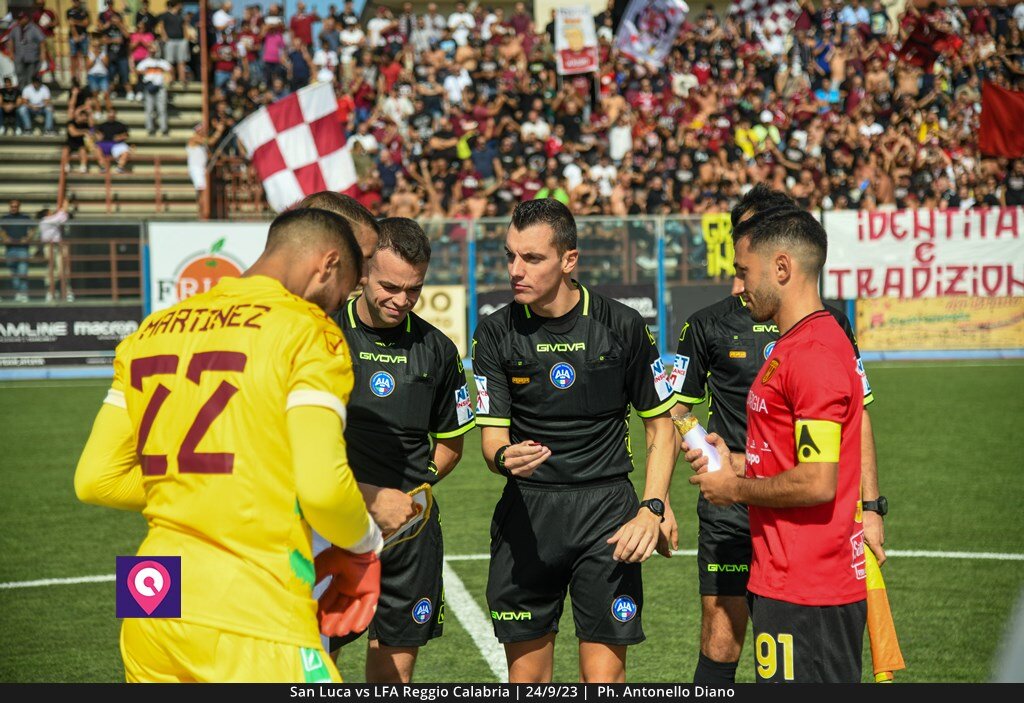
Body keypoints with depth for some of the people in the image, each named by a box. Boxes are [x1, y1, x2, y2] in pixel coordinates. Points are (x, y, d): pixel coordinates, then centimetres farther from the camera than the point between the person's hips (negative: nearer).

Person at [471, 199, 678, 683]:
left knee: (603, 675, -5)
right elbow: (492, 434, 0)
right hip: (525, 513, 2)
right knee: (526, 675, 6)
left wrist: (652, 510, -7)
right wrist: (504, 456, -25)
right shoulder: (496, 333, 0)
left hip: (606, 507, -2)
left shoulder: (621, 326, -3)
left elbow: (660, 426, 5)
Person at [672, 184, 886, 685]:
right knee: (721, 645, -3)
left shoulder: (830, 324, 5)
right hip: (730, 510, -1)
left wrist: (870, 508, 6)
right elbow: (671, 415, 6)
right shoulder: (710, 325, 1)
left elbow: (856, 418, 10)